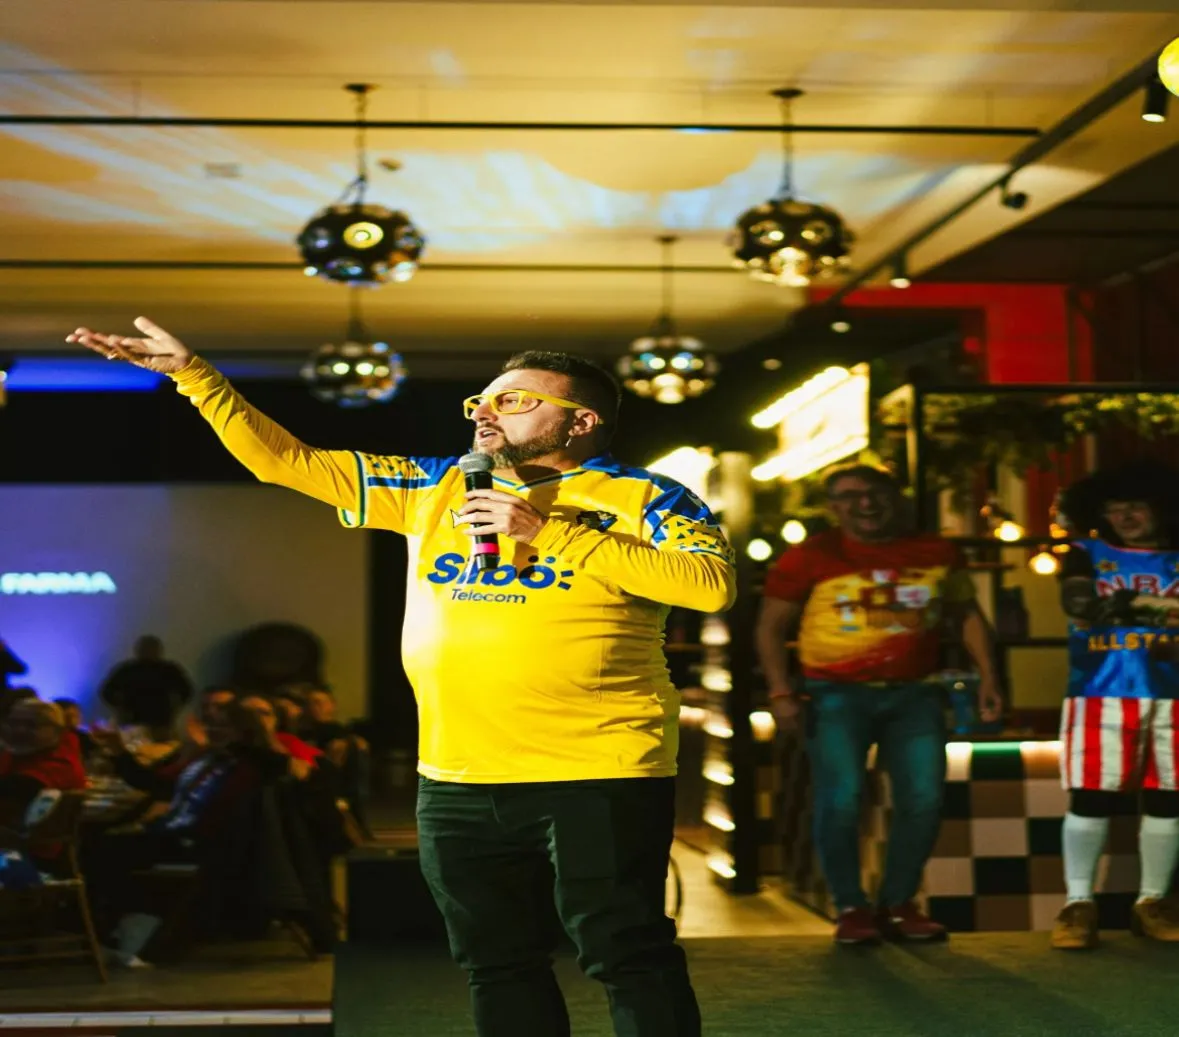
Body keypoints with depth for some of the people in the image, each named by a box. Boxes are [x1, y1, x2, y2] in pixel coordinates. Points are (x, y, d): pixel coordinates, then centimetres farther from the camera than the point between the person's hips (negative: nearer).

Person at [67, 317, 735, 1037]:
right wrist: (193, 373, 6)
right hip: (458, 781, 6)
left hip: (600, 776, -6)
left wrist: (550, 532, -17)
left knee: (628, 958, -1)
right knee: (498, 965, 14)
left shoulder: (643, 499, -2)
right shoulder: (434, 490, 12)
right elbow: (284, 460, 14)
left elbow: (715, 585, -19)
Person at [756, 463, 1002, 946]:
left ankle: (898, 904, 16)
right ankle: (851, 908, 5)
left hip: (914, 694, 3)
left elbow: (967, 614, 17)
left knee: (924, 800, -1)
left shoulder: (936, 554, 8)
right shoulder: (812, 557, -2)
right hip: (837, 695, -3)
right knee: (841, 801, -11)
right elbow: (771, 625, 1)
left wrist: (987, 676, 8)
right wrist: (781, 690, -9)